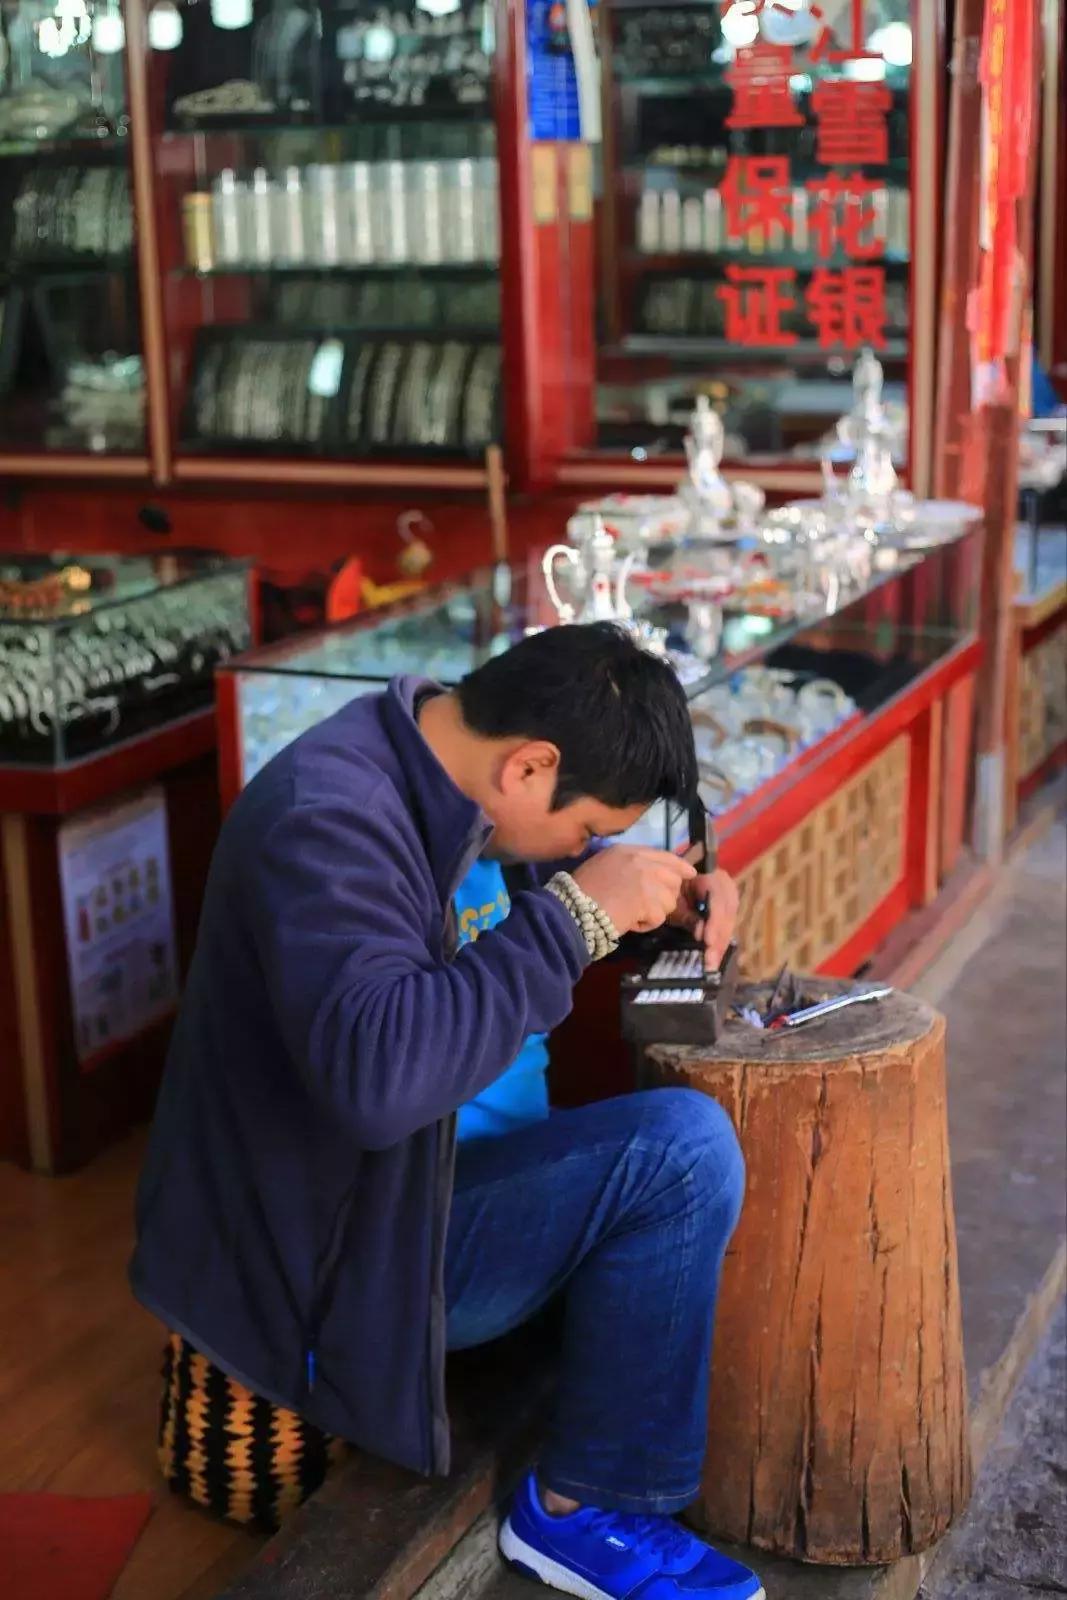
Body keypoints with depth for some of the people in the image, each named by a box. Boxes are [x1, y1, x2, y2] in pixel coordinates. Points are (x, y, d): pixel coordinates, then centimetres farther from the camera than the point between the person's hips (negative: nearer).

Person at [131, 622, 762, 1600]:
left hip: (449, 1162, 10)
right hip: (347, 1256, -10)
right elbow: (376, 1074, -41)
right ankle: (587, 1510, -5)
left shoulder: (461, 768, 1)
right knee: (682, 1151, -23)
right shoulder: (328, 819, -27)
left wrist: (670, 891, 0)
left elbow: (557, 868, 21)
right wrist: (575, 915, -32)